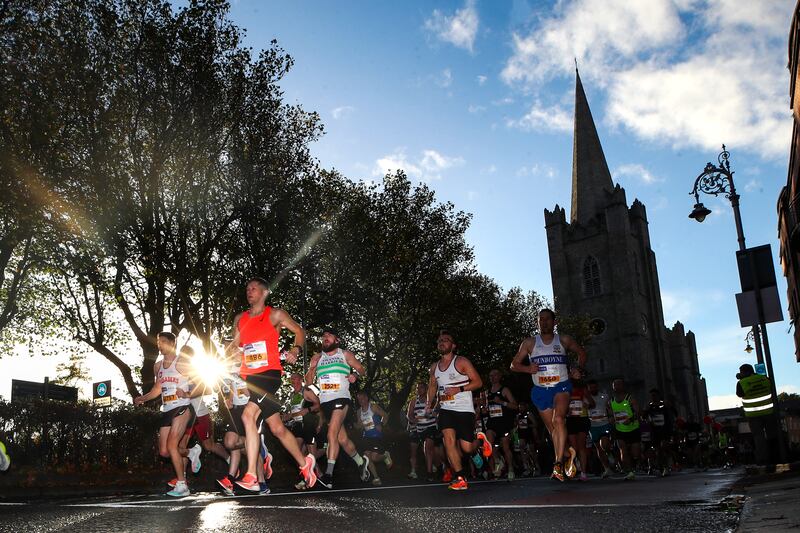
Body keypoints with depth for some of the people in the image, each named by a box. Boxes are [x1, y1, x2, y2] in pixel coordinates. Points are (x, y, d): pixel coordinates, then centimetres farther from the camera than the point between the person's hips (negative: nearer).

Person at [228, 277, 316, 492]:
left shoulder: (275, 314, 3)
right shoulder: (240, 319, 17)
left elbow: (299, 330, 8)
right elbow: (235, 345, 23)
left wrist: (296, 349, -9)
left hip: (269, 373, -6)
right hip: (250, 377, 6)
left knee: (248, 415, -25)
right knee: (277, 428, 7)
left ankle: (251, 477, -26)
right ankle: (304, 463, 25)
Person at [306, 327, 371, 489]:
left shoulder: (345, 354, 8)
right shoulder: (317, 358, 15)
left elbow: (361, 368, 15)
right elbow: (309, 381, 13)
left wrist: (355, 375, -7)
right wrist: (312, 368, -7)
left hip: (341, 398, -4)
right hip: (325, 401, 4)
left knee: (332, 433, -22)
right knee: (342, 439, 8)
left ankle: (328, 474, -28)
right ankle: (361, 461, 31)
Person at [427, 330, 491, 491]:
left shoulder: (461, 362, -4)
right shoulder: (434, 367, 13)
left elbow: (478, 382, -6)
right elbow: (432, 385, 29)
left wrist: (459, 389, -18)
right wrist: (430, 403, 14)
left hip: (464, 410, -4)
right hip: (445, 409, 4)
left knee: (466, 448, -8)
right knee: (449, 439, -18)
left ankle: (480, 440, 28)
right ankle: (461, 479, -13)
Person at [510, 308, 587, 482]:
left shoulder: (564, 340, 5)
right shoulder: (529, 343, 5)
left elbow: (581, 352, 22)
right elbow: (514, 365, 7)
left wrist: (579, 369, 6)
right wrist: (528, 368, -12)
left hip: (561, 386, -2)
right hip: (541, 390, 2)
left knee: (559, 419, -26)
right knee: (552, 429, 9)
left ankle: (558, 464, -31)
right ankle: (560, 463, 24)